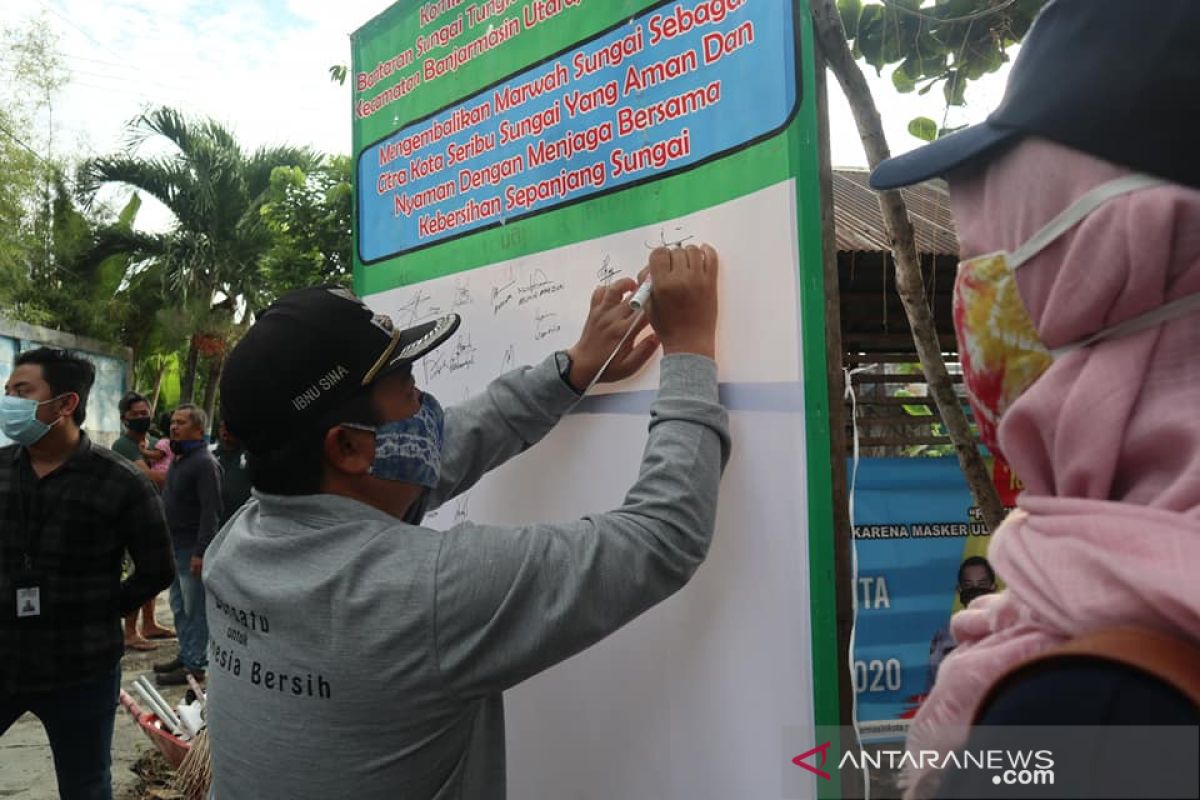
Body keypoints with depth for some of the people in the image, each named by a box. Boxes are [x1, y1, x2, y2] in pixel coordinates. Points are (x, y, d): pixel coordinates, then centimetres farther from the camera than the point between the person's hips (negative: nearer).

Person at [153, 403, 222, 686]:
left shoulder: (204, 463, -16)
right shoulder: (178, 459, 15)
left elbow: (210, 511, -21)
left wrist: (200, 552, -24)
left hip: (192, 549, -10)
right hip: (175, 546, 10)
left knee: (194, 608, -1)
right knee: (179, 606, 18)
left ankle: (194, 665, 8)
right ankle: (186, 655, 30)